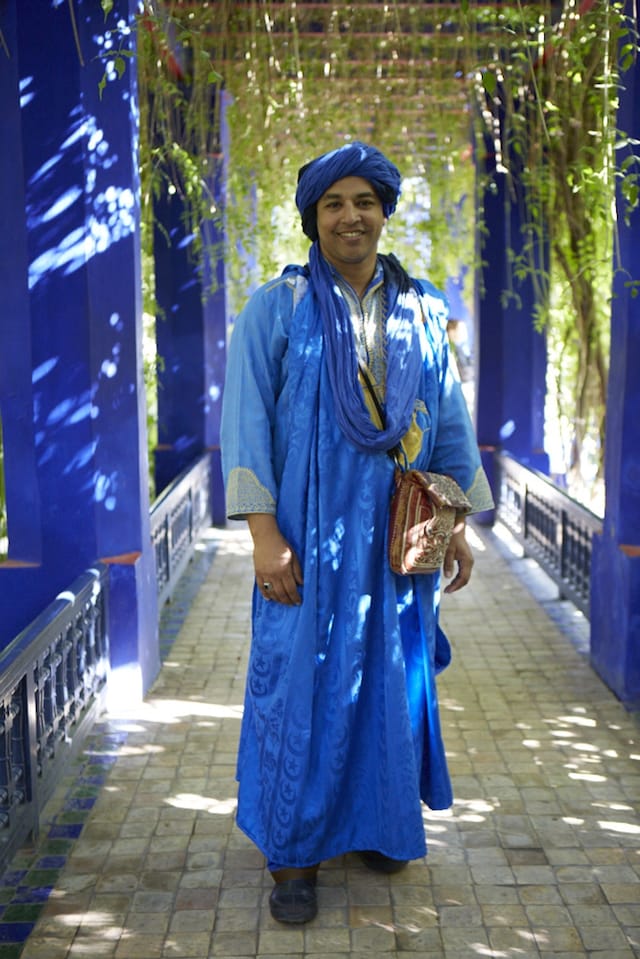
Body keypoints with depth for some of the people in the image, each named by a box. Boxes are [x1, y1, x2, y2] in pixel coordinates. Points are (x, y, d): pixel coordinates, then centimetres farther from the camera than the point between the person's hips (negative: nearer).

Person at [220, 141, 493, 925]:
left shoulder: (421, 313, 8)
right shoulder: (275, 308, -3)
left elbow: (449, 421, 12)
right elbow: (245, 421, -8)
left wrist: (458, 524, 8)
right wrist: (264, 533, -15)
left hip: (396, 533, 4)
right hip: (309, 533, -3)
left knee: (391, 674, 11)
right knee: (303, 679, 1)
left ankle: (376, 819, 31)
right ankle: (292, 851, 15)